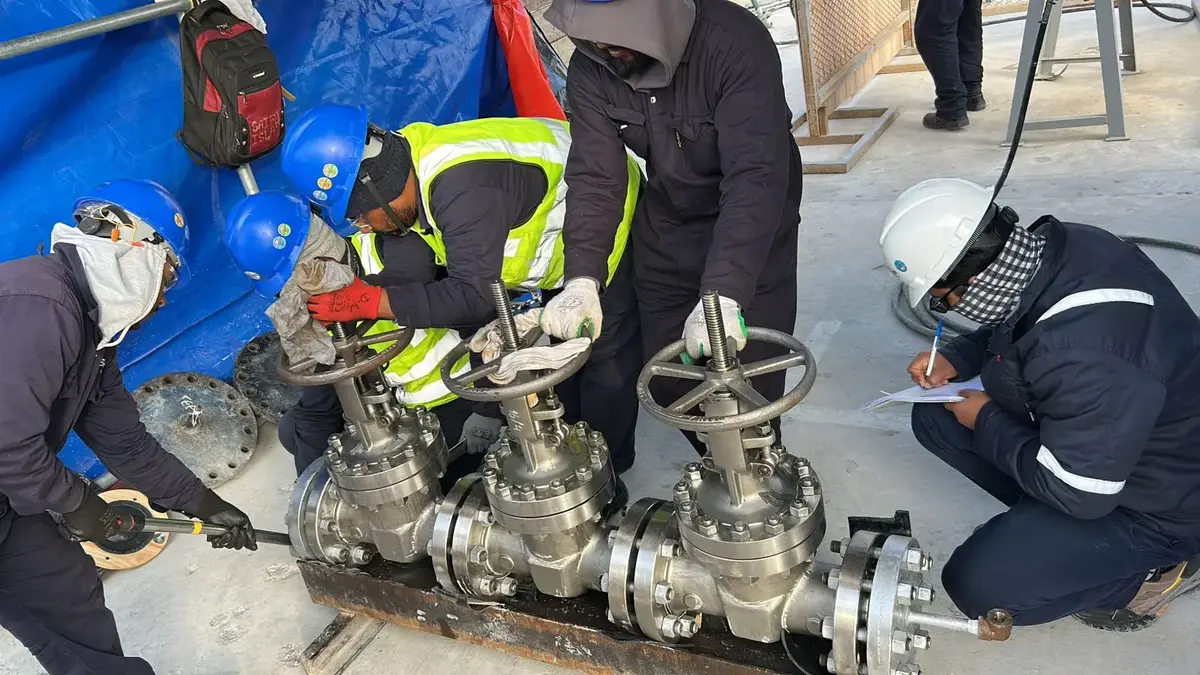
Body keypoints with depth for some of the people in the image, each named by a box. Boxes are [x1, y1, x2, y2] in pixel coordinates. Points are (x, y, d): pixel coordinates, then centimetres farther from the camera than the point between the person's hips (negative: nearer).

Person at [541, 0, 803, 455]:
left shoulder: (736, 43, -29)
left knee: (749, 382, -6)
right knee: (667, 378, 9)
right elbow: (594, 177, -17)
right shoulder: (589, 69, -14)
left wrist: (722, 296, -47)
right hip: (667, 229, 5)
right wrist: (582, 279, -33)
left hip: (751, 228, -4)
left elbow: (756, 177, -36)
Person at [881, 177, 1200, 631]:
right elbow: (1010, 331, 10)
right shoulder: (1052, 249, -14)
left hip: (1157, 501, -8)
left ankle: (1153, 571, 4)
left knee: (978, 586, -15)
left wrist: (986, 423, -15)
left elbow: (1075, 493, -28)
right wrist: (955, 358, -5)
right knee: (935, 418, 3)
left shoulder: (1081, 354, -41)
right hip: (1082, 438, 8)